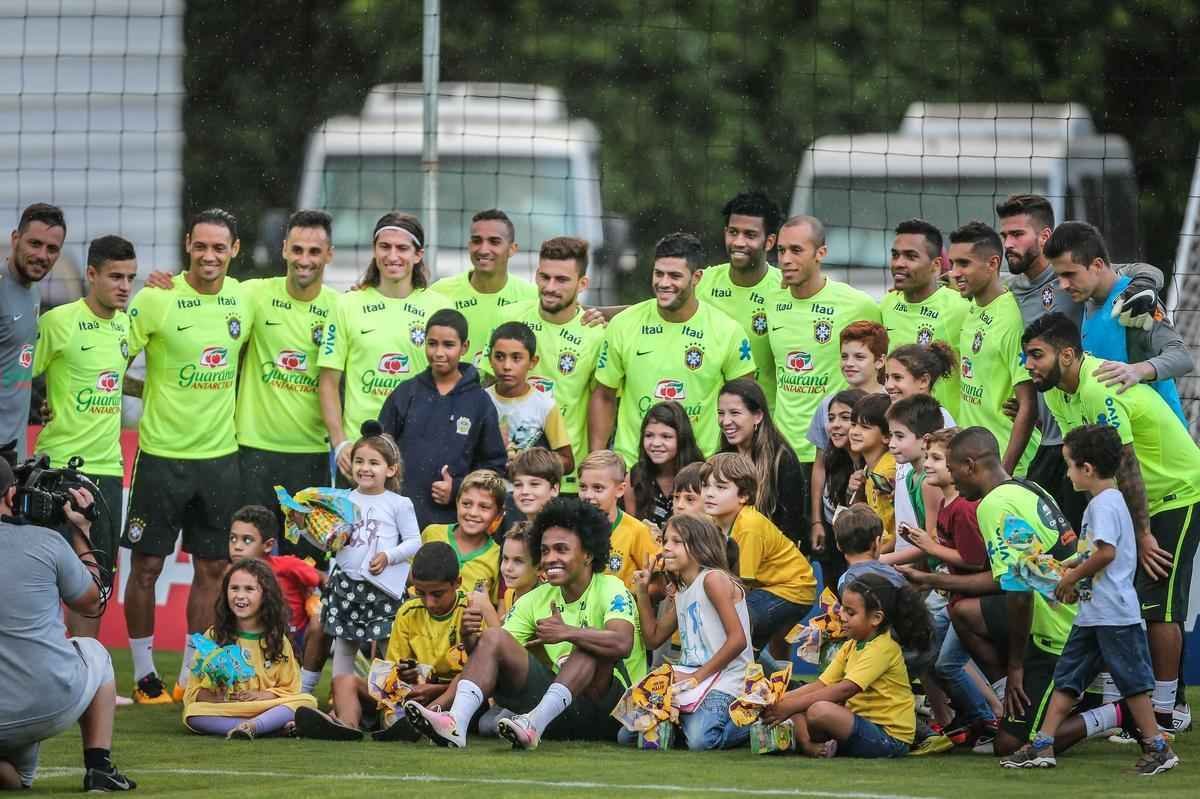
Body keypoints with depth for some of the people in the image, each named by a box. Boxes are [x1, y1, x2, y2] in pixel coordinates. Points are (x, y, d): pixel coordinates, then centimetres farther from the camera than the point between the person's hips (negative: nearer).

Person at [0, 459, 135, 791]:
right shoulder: (45, 542, -5)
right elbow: (92, 602, 14)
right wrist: (82, 532, 26)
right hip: (54, 707, -1)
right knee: (92, 651, 33)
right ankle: (99, 767, 21)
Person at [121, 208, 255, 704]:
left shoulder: (244, 299, 3)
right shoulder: (156, 299, -10)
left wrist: (221, 398, 7)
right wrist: (155, 391, -10)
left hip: (221, 454, 4)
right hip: (162, 453, -4)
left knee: (213, 567, 7)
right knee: (147, 565, 1)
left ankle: (191, 675, 17)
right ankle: (144, 675, 12)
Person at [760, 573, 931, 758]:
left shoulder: (883, 648, -15)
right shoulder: (851, 647, 14)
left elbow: (846, 689, -24)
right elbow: (822, 685, 9)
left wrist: (791, 706, -26)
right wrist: (781, 701, -7)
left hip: (889, 736, -9)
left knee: (819, 711, -30)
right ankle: (810, 746, -22)